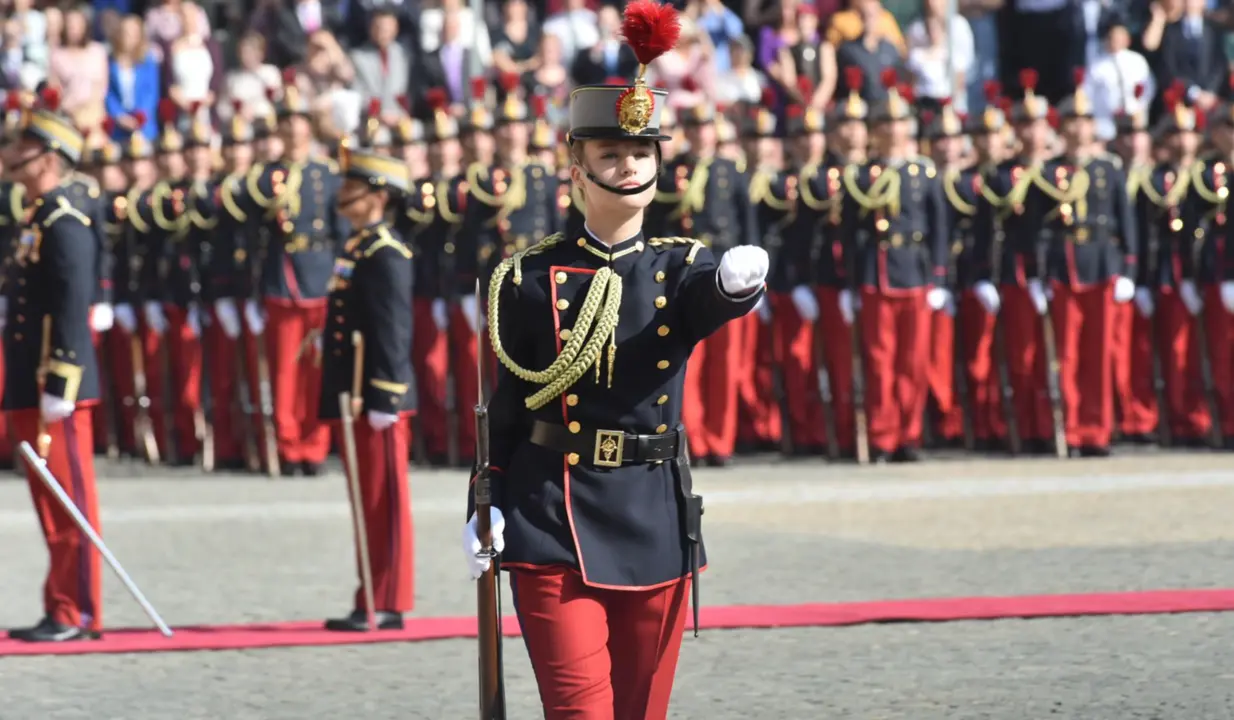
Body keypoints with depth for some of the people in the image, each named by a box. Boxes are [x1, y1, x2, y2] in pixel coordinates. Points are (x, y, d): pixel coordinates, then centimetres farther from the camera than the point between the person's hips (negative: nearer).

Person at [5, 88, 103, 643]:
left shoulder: (66, 227, -14)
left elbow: (73, 313, -19)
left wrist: (55, 398, -22)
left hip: (57, 390, -10)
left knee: (69, 506, -4)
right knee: (52, 507, 11)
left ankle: (75, 615, -1)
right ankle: (62, 613, 15)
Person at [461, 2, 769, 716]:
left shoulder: (679, 269, 4)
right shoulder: (533, 279, 1)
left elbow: (715, 294, -20)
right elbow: (506, 399, 6)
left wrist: (741, 278, -44)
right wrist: (489, 505, -4)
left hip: (656, 530, 2)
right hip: (553, 529, -2)